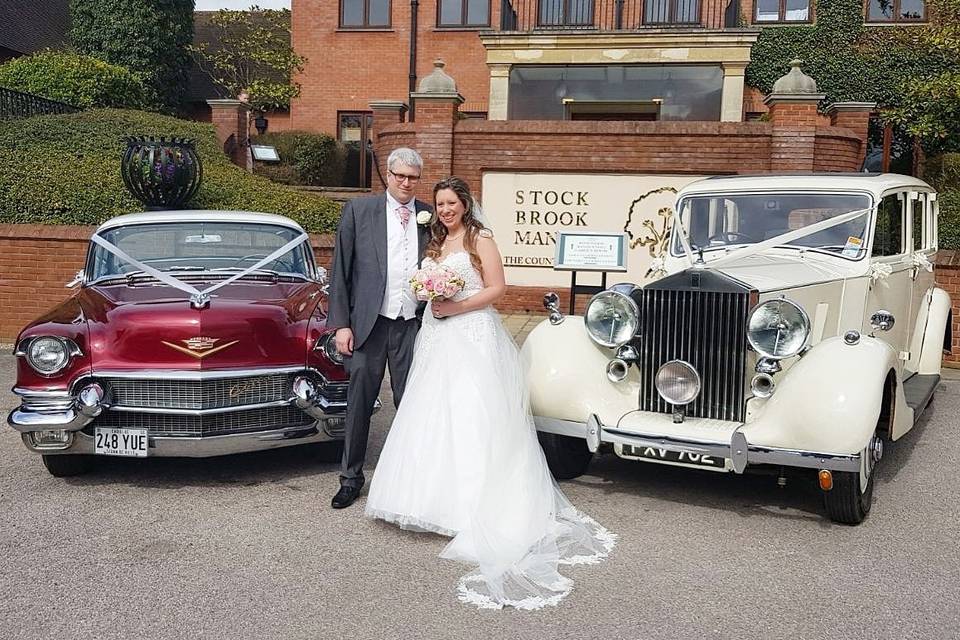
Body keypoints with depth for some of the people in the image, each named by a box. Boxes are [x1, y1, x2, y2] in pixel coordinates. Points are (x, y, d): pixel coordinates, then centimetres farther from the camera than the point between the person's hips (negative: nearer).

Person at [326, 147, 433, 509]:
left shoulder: (431, 217, 8)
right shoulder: (358, 211, 2)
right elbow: (340, 271, 1)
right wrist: (341, 324, -5)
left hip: (413, 326, 2)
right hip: (368, 325, -1)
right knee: (359, 402, 5)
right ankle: (351, 478, 19)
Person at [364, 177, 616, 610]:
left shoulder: (480, 239, -3)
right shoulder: (436, 242, 18)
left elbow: (496, 288, -9)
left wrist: (457, 306, -17)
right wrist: (429, 295, 2)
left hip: (472, 336, -7)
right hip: (437, 338, 7)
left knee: (471, 418, -9)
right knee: (435, 416, 5)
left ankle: (473, 506, -6)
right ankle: (438, 496, 11)